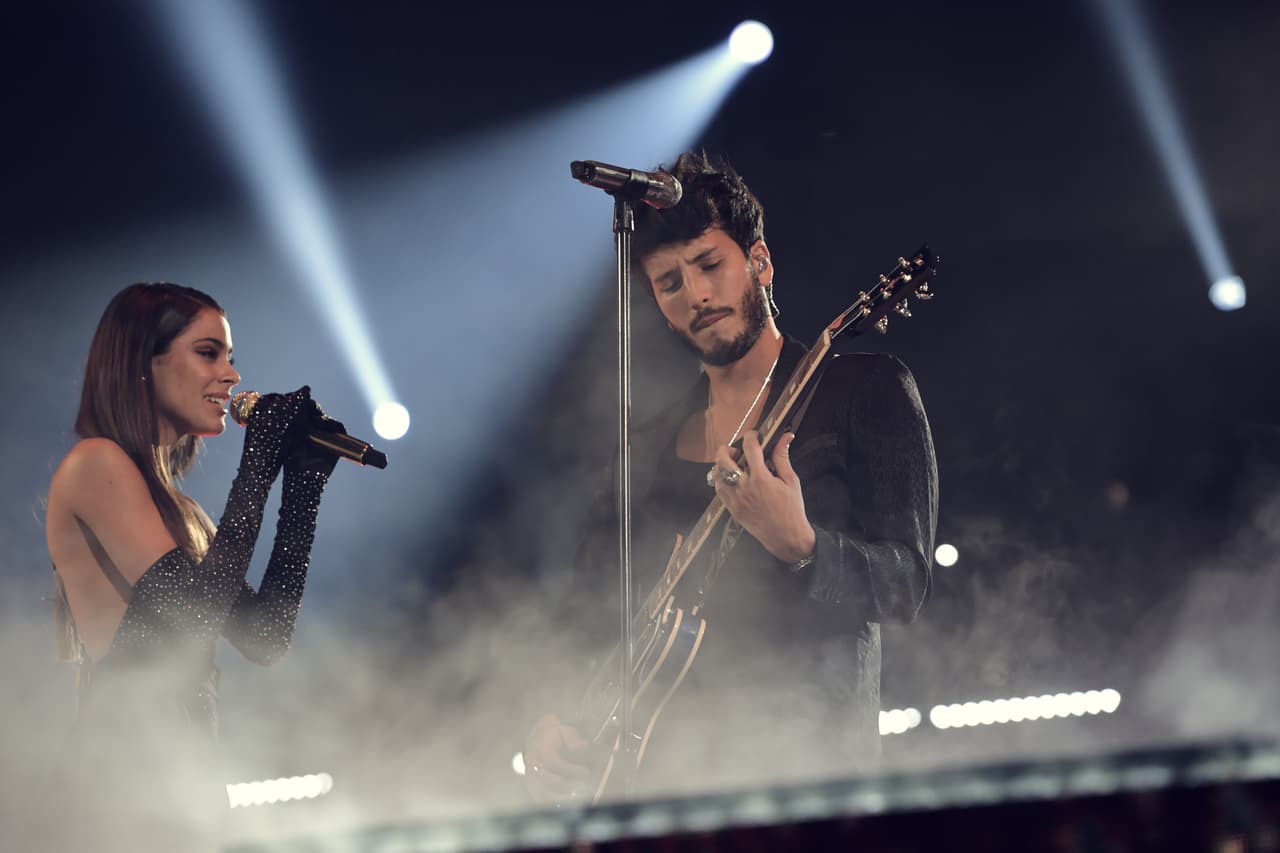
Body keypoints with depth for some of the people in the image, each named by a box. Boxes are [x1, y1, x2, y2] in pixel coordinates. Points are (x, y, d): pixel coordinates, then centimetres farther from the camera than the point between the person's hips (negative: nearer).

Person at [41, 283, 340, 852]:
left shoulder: (173, 505, 19)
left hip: (173, 794, 9)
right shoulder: (96, 463, -6)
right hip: (120, 788, -9)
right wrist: (258, 464, -9)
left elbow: (265, 638, 11)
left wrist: (305, 485, 10)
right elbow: (195, 611, -17)